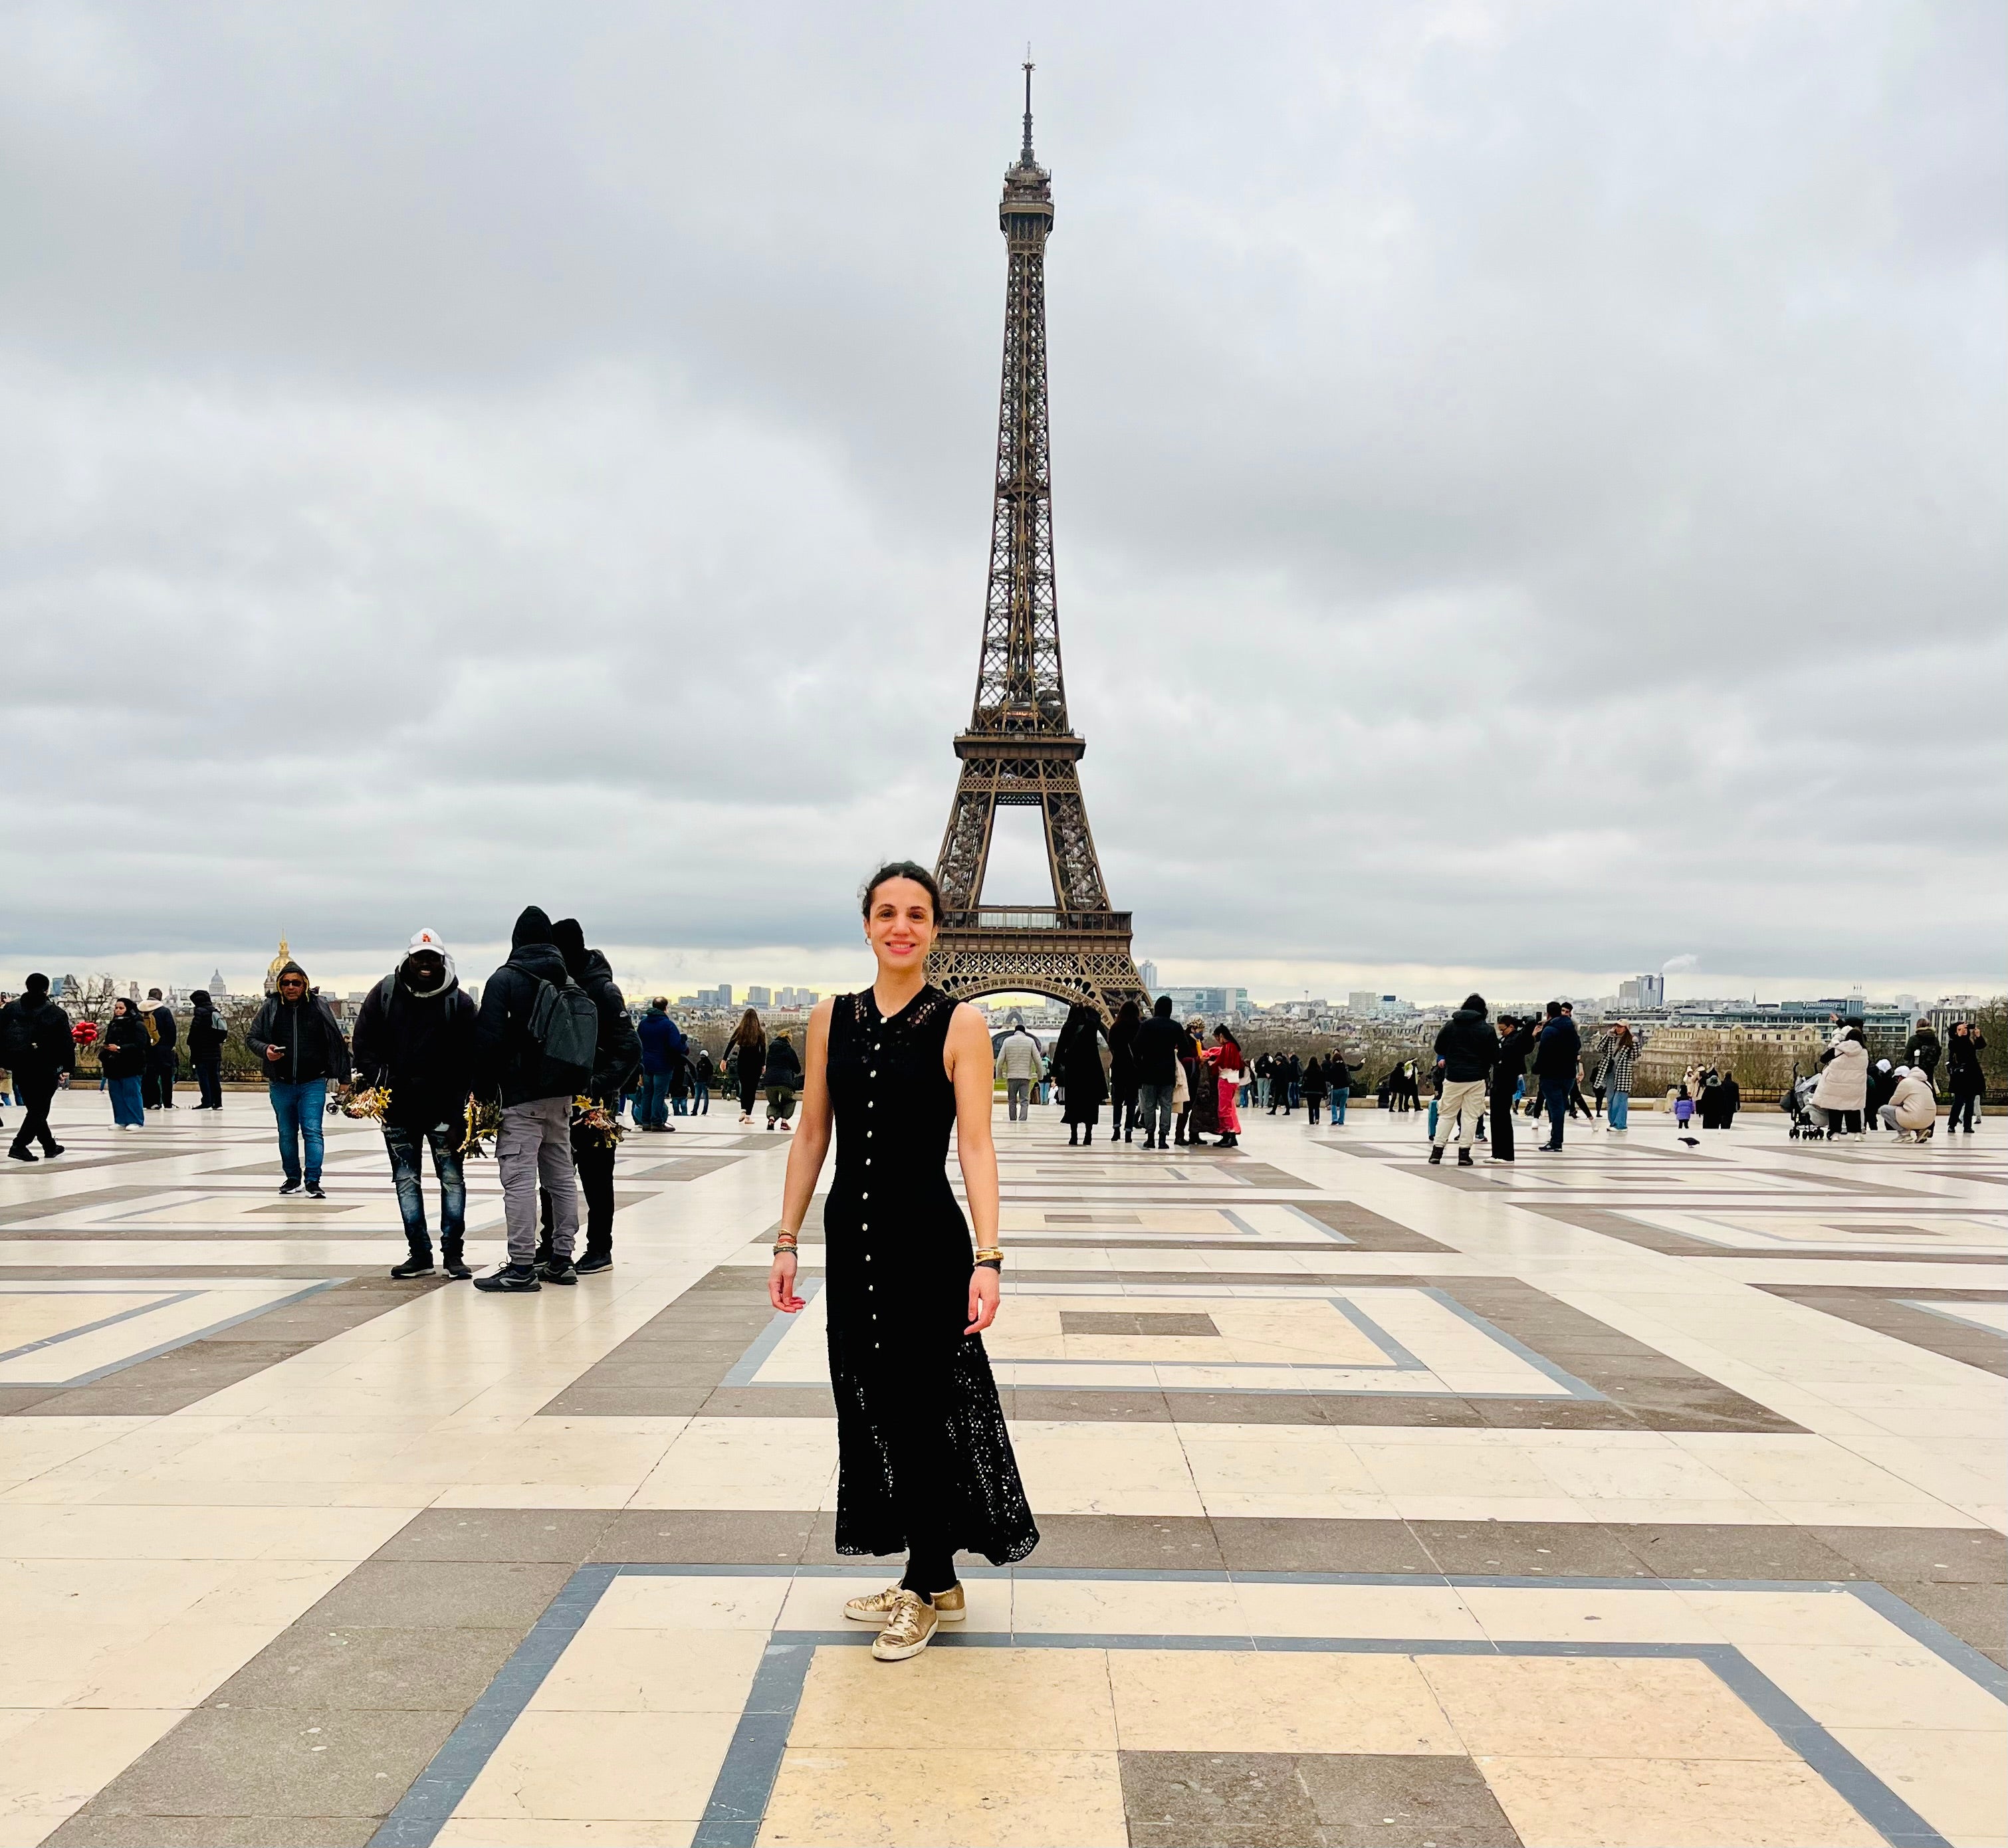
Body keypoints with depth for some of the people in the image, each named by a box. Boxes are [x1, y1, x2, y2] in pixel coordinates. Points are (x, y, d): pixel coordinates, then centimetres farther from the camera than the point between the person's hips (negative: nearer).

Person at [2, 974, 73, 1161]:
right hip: (47, 1068, -5)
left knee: (34, 1108, 14)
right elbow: (67, 1044, -5)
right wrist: (68, 1068, 4)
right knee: (40, 1109, 0)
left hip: (19, 1068, 5)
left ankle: (50, 1146, 23)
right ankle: (19, 1145, -13)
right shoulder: (56, 1013, -6)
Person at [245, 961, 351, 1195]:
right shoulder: (270, 1008, -1)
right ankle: (293, 1177, 29)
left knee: (312, 1131, -9)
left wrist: (343, 1077, 1)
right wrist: (265, 1050, -16)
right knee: (286, 1134, 14)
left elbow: (336, 1042, 1)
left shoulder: (319, 1007, -3)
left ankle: (313, 1181, -4)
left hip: (313, 1083, -2)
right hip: (281, 1084, 3)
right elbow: (251, 1037, 7)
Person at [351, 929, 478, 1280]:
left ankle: (453, 1252, 9)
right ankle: (420, 1255, 16)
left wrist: (460, 1113, -10)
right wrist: (377, 1082, -7)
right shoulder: (384, 994, 2)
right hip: (397, 1107, 2)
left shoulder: (459, 1002, -3)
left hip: (443, 1107, -2)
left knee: (452, 1177, -1)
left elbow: (468, 1061, -4)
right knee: (406, 1181, 7)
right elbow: (363, 1044, 7)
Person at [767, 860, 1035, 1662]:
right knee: (873, 1403, 12)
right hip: (851, 1235, 5)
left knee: (924, 1406, 3)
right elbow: (811, 1135, 8)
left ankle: (925, 1590, 21)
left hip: (927, 1237, -5)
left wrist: (988, 1257, -20)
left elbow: (976, 1146, -13)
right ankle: (937, 1584, 29)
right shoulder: (831, 1018, 5)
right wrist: (787, 1241, 5)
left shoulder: (959, 1025, -8)